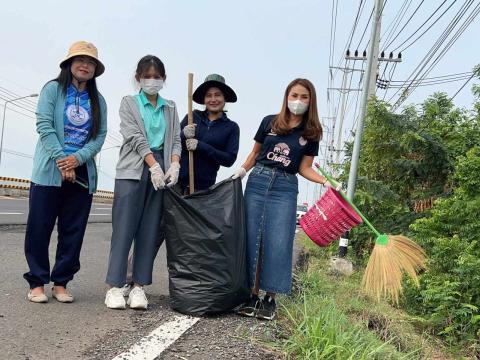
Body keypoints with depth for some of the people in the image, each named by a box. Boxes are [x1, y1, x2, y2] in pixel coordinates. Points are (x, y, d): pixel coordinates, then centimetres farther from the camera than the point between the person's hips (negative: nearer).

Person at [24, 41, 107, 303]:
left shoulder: (98, 100, 11)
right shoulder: (53, 89, 2)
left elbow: (100, 136, 3)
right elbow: (44, 126, -7)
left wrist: (77, 158, -13)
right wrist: (61, 160, -14)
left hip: (82, 173, 3)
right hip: (49, 171, -3)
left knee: (73, 231, 5)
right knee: (40, 227, -1)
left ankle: (60, 283, 15)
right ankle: (37, 282, 10)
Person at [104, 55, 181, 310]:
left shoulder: (170, 108, 17)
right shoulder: (129, 103, 8)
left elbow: (176, 140, 10)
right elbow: (135, 137, -4)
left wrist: (174, 166, -9)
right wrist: (153, 165, -14)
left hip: (161, 171, 3)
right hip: (133, 170, -3)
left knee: (150, 231, 1)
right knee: (124, 228, -6)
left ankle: (139, 286, 5)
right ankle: (114, 286, -2)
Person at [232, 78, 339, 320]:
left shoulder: (311, 132, 5)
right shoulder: (269, 122, 4)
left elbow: (304, 168, 5)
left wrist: (326, 181, -10)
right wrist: (243, 170, -3)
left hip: (285, 188, -1)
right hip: (257, 181, 1)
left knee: (278, 243, -5)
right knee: (252, 239, 1)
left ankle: (270, 298, 7)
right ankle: (252, 295, 11)